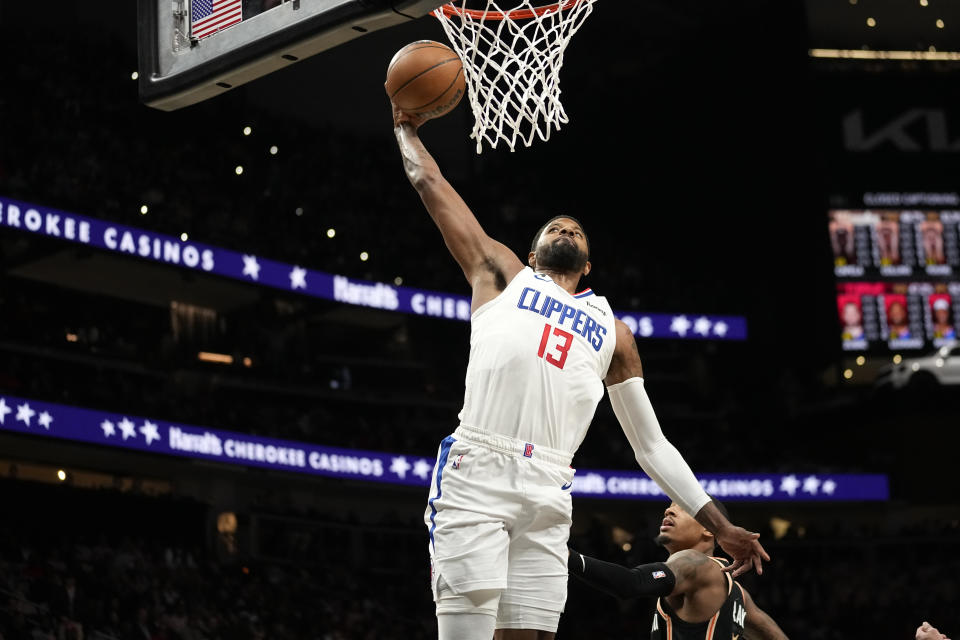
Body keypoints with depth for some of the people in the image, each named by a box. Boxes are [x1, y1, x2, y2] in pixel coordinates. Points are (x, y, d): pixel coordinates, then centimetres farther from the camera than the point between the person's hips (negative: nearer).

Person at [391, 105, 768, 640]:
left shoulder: (612, 330, 27)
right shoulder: (503, 274, 22)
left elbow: (652, 445, 25)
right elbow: (430, 183, 23)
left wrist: (720, 526, 20)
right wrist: (406, 129, 38)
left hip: (547, 497, 3)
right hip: (476, 476, -3)